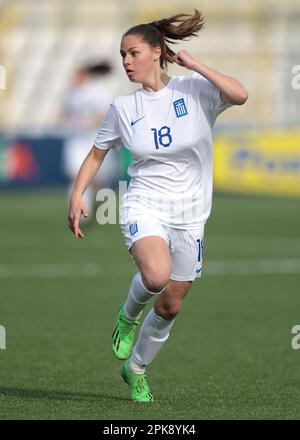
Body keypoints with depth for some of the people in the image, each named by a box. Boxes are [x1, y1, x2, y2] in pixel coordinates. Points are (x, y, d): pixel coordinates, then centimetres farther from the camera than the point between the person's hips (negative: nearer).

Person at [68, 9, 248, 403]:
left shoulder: (194, 89, -6)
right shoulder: (123, 107, 2)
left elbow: (240, 95, -25)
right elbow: (97, 154, 15)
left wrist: (193, 65, -19)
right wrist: (77, 196, 3)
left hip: (189, 215, 1)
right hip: (144, 206, -1)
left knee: (170, 307, 10)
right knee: (156, 275, -33)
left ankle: (136, 369, 35)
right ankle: (129, 315, 1)